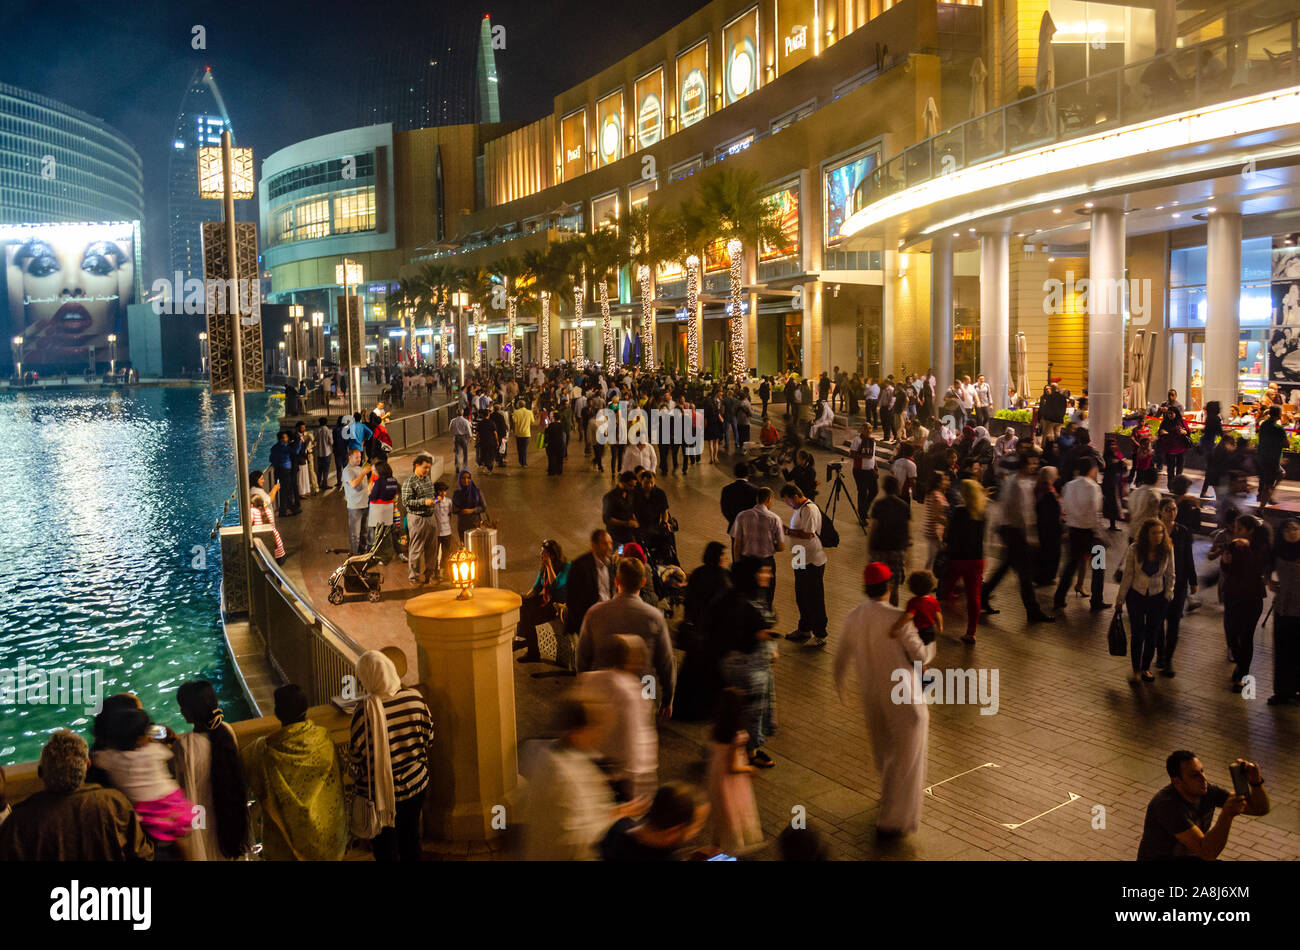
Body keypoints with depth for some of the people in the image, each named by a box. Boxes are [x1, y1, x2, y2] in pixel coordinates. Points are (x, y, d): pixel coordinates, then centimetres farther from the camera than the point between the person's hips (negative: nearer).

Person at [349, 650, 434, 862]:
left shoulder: (366, 710, -24)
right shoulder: (415, 699, -11)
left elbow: (357, 756, -16)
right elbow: (429, 736, 1)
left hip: (382, 791, -4)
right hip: (417, 783, 4)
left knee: (386, 847, 16)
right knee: (411, 838, 24)